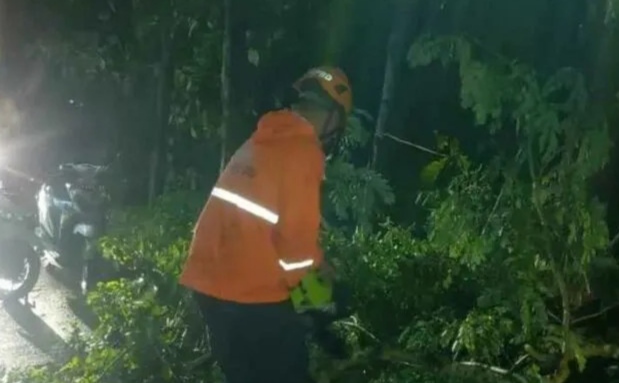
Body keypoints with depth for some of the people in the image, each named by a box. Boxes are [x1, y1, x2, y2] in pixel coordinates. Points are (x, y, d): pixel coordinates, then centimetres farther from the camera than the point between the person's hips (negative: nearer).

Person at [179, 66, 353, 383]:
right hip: (253, 292, -8)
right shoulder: (304, 151, -13)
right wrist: (316, 264, 4)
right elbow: (296, 232, -17)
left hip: (210, 282, 8)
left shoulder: (259, 141, 14)